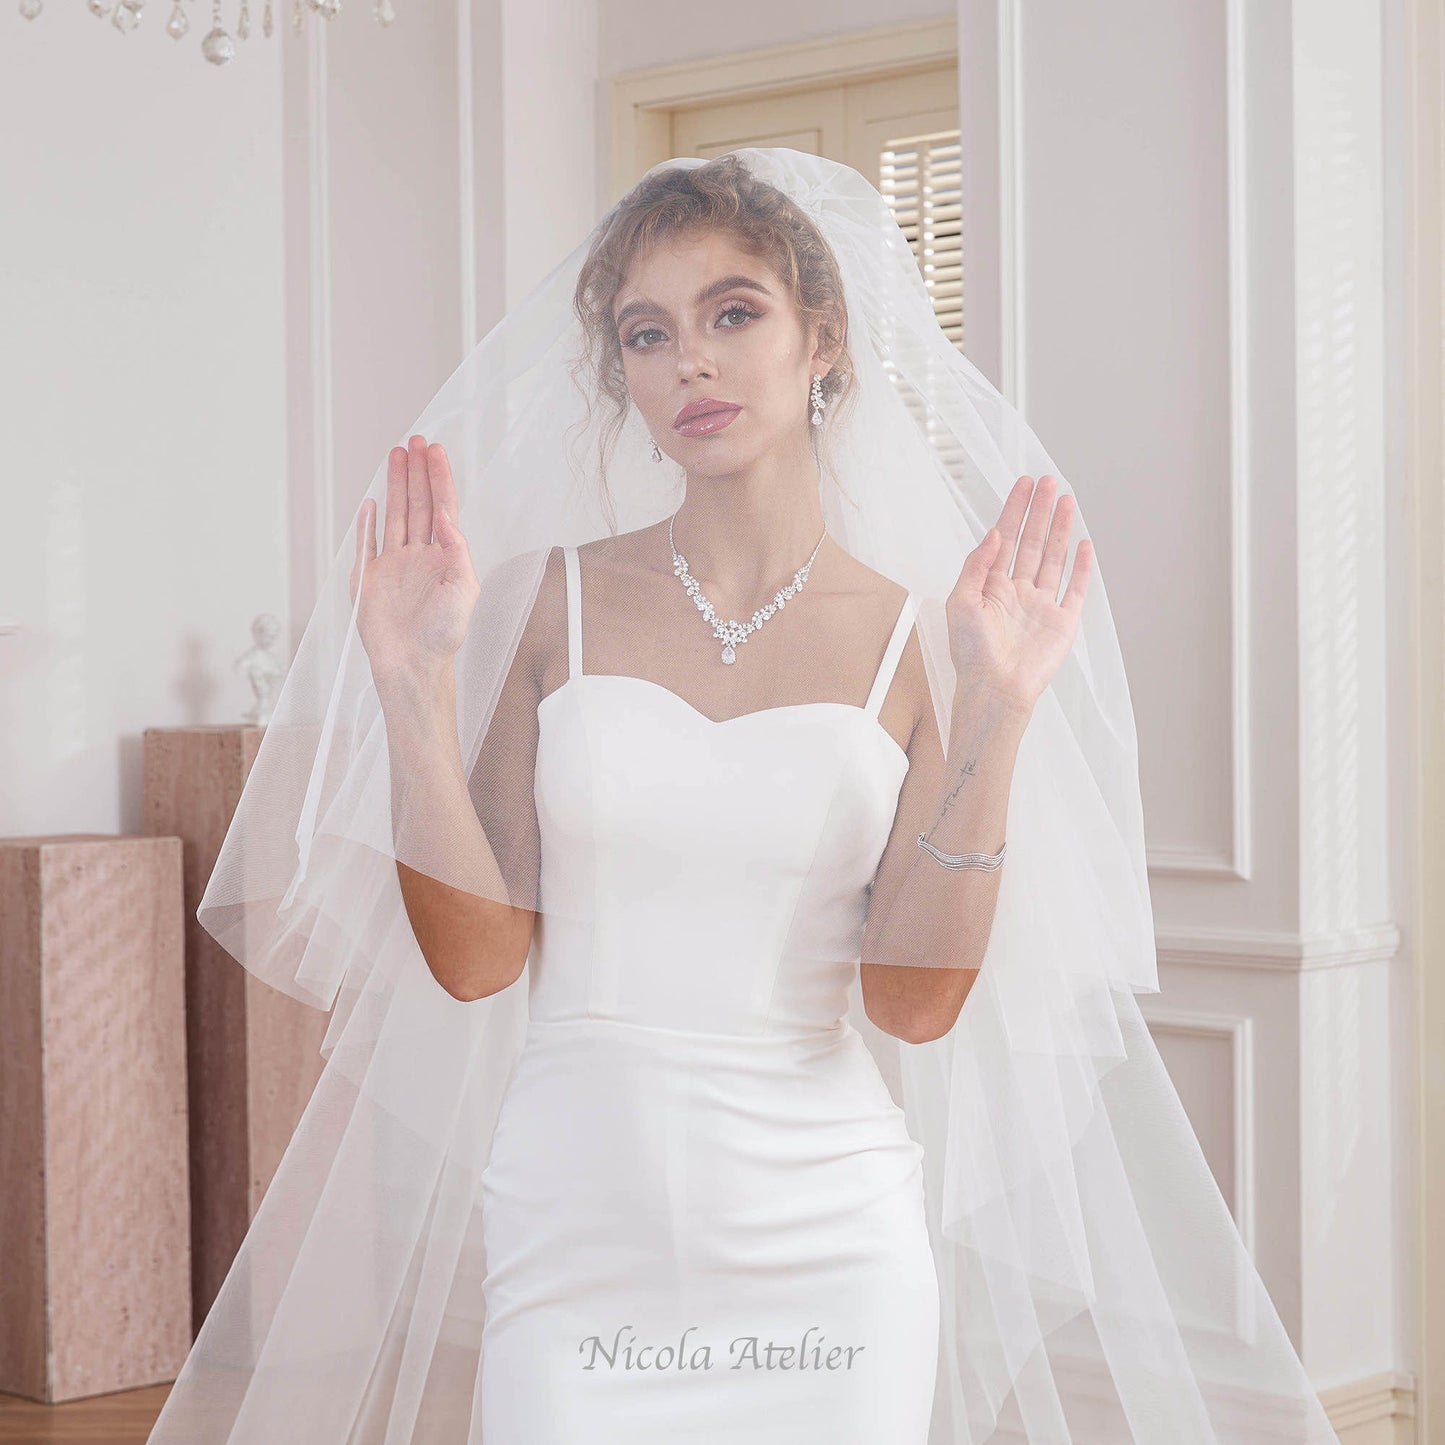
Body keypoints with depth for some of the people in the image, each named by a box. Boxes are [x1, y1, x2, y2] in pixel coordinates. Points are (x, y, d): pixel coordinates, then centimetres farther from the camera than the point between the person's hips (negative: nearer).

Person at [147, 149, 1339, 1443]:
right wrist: (415, 686, -11)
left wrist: (995, 715, -12)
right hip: (577, 1224, 0)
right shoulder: (552, 600, 1)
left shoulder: (910, 635, 1)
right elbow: (476, 958, -3)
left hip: (832, 1239, 0)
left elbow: (915, 1000, -6)